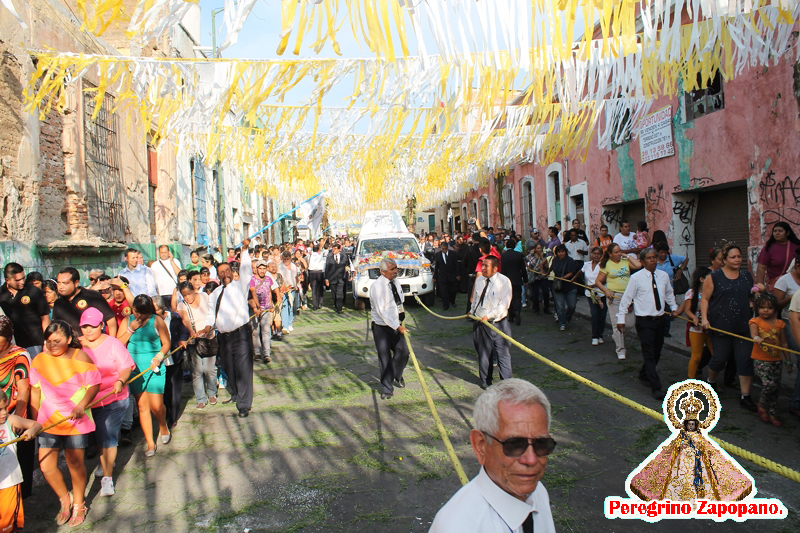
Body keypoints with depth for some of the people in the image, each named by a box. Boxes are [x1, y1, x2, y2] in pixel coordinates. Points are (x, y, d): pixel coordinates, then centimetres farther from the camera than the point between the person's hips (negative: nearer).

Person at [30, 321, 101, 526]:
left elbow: (94, 384, -8)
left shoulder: (80, 357, -8)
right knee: (46, 465, 1)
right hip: (48, 421, 3)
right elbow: (35, 391, 6)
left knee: (75, 463, 8)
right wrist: (35, 421, 6)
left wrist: (81, 406, -22)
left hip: (75, 420, -3)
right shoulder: (39, 360, 0)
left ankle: (78, 504, 31)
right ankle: (65, 501, 28)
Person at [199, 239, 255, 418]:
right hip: (224, 336, 6)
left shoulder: (240, 285, 1)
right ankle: (235, 395, 36)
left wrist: (244, 250, -23)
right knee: (228, 369, 16)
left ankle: (244, 405, -3)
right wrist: (208, 326, 4)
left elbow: (246, 270, -14)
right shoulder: (215, 293, 17)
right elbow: (211, 312, 22)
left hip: (241, 334, -6)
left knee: (243, 369, -8)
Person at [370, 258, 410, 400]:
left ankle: (397, 376, 35)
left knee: (403, 352, 5)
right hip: (382, 327, -6)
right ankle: (387, 388, 16)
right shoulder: (377, 286, -21)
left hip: (396, 325, 6)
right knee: (385, 358, 0)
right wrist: (398, 327, -25)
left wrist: (401, 311, 4)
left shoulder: (395, 281, 3)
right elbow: (382, 311, -24)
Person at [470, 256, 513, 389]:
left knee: (502, 354, -1)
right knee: (483, 353, 14)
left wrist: (489, 316, -21)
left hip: (498, 323, -5)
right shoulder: (479, 280, 6)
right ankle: (485, 380, 30)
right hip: (480, 323, 5)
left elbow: (504, 304, -15)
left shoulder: (504, 281, -11)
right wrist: (472, 311, 14)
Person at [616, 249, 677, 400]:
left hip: (660, 319, 5)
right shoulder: (636, 278, -9)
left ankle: (644, 376, 37)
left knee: (656, 352, 14)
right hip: (644, 321, -5)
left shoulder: (663, 276, 4)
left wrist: (674, 308, 12)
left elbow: (669, 294, 22)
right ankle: (656, 387, -6)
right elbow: (626, 298, -5)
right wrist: (621, 318, -5)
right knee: (649, 354, -8)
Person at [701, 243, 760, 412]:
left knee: (745, 360, -1)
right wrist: (705, 318, -13)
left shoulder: (746, 276, 11)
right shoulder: (714, 277, -3)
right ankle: (711, 381, 36)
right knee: (720, 358, 7)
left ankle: (745, 397, 6)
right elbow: (705, 299, -3)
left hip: (743, 327, 3)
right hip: (721, 326, -3)